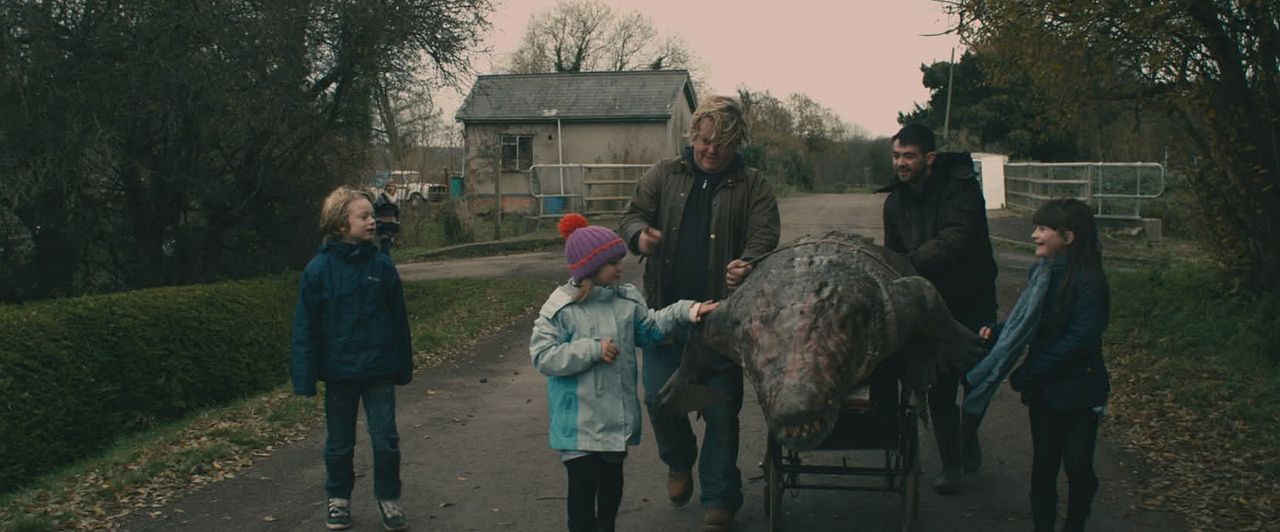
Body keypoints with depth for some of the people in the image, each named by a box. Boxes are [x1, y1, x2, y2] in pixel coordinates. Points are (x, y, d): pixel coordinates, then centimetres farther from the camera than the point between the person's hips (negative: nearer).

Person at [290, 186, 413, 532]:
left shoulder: (382, 266, -3)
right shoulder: (319, 269, -9)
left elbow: (398, 320, 4)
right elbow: (305, 327, -6)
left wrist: (403, 367, 8)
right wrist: (304, 377, -9)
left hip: (379, 371, 1)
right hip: (339, 372, -1)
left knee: (386, 440, 4)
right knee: (339, 443, 14)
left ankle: (388, 498, 23)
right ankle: (338, 499, 32)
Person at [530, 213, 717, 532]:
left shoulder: (627, 299, 3)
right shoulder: (560, 308, -13)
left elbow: (650, 329, 13)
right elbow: (543, 356, -16)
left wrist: (687, 311, 2)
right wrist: (592, 350, -22)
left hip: (617, 415, 5)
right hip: (579, 421, -5)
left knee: (612, 479, 19)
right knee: (583, 485, 0)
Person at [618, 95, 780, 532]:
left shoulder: (752, 187, 3)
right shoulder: (664, 176, 8)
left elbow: (764, 237, -7)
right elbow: (632, 215, 7)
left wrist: (749, 264, -31)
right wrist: (639, 234, -19)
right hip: (666, 311, 2)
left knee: (722, 410, 3)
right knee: (659, 398, 3)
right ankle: (679, 462, 35)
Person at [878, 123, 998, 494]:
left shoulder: (961, 188, -18)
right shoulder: (895, 200, 1)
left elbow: (953, 240, -32)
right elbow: (893, 254, 8)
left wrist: (908, 264, -41)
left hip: (972, 300, -3)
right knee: (940, 387, 1)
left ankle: (969, 435, 37)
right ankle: (950, 463, 15)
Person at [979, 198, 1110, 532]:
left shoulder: (1089, 282, -19)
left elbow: (1080, 340, -24)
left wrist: (1026, 375, -22)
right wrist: (996, 332, -8)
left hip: (1078, 390, -6)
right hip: (1042, 389, 6)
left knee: (1077, 465, 5)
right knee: (1044, 460, 13)